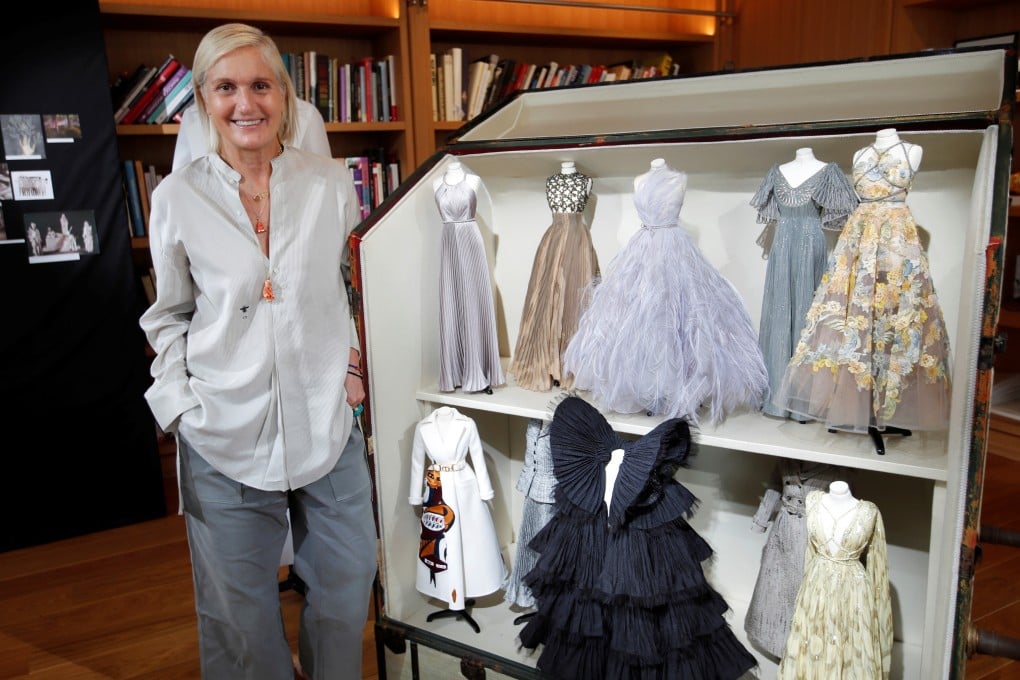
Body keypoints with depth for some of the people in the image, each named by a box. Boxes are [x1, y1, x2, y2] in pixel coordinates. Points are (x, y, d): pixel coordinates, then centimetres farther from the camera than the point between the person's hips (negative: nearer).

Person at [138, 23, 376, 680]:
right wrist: (181, 406, -2)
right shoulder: (177, 197, -4)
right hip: (225, 431, -1)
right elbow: (169, 317, 6)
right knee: (241, 603, 14)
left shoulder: (332, 184, -2)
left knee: (348, 581, 16)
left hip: (328, 421, 1)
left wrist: (351, 358, 2)